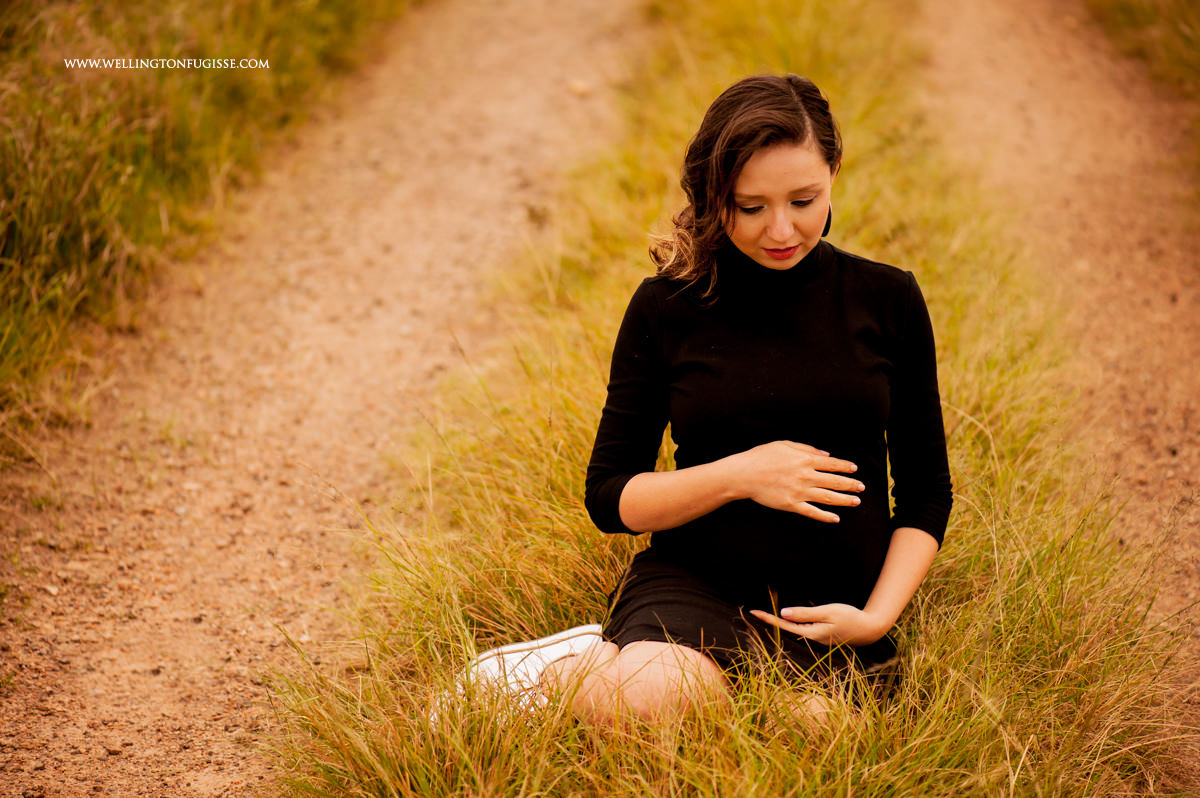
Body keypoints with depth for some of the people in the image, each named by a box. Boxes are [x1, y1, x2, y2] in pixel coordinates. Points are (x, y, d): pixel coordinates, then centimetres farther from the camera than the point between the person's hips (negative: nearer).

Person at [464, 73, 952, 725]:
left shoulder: (887, 301, 6)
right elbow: (609, 498, 6)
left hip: (825, 611, 1)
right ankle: (582, 663, -3)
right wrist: (740, 476, -9)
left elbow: (926, 494, 12)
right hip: (693, 584, 0)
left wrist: (878, 615, -4)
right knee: (649, 698, -36)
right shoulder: (666, 306, 2)